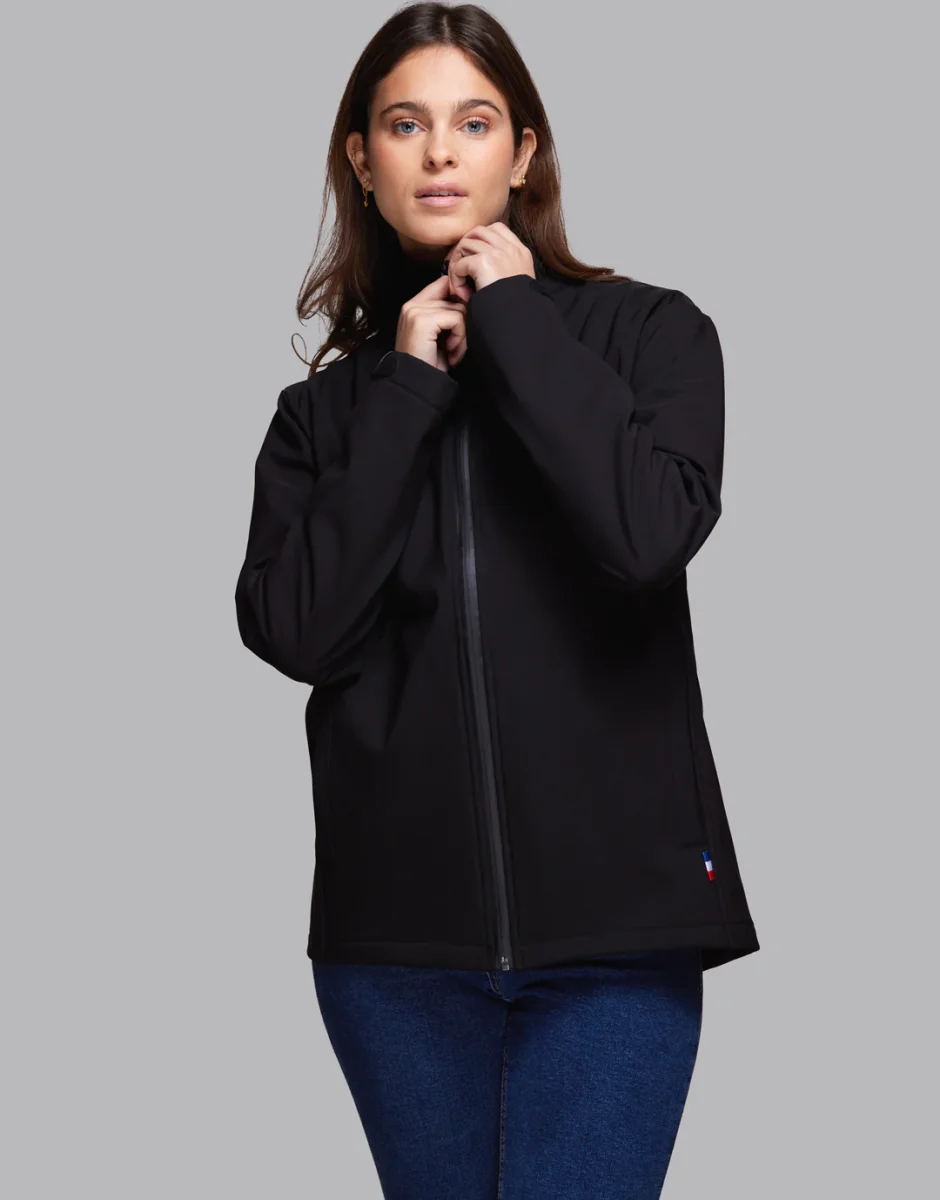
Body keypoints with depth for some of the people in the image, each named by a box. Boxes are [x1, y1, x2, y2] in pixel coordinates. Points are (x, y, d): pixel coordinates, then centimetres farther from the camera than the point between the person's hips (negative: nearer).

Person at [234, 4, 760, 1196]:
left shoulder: (649, 332, 4)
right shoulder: (331, 402, 11)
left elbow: (651, 535, -15)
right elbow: (292, 628, -4)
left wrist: (514, 325, -6)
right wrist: (406, 390, -4)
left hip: (612, 916, -2)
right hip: (398, 926, 3)